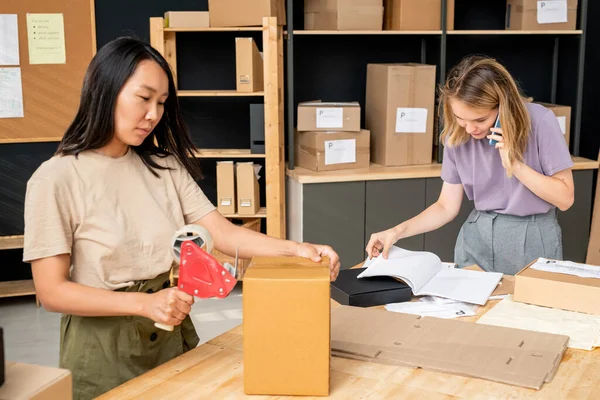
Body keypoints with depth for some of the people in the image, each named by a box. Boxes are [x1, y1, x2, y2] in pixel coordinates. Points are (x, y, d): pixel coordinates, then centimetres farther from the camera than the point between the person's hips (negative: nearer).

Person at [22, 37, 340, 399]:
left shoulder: (164, 166, 2)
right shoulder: (56, 179, -13)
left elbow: (222, 234, -5)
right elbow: (52, 292, -15)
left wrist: (297, 249, -20)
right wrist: (145, 304, -26)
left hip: (170, 335, 5)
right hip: (102, 346, -5)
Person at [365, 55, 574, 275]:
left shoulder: (539, 121, -17)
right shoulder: (458, 134, -6)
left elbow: (565, 198, -12)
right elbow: (447, 206, -1)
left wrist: (515, 164, -23)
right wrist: (398, 231, -15)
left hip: (533, 239, -3)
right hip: (478, 237, 3)